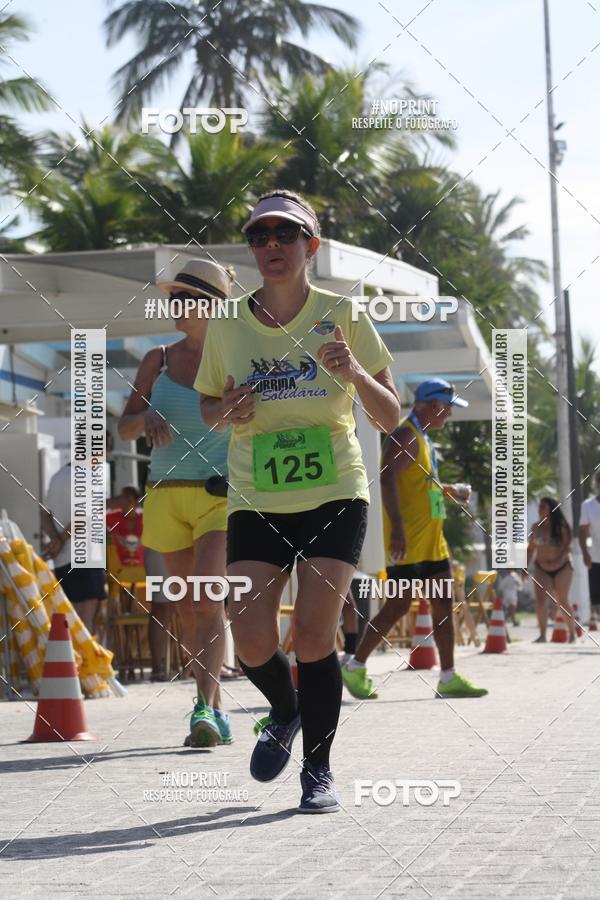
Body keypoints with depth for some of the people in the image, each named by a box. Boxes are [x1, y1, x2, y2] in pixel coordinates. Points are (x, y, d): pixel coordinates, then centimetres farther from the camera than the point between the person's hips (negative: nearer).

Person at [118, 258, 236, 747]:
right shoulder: (158, 360, 8)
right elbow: (124, 426, 7)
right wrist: (146, 418, -14)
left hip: (221, 495, -4)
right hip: (167, 497, 4)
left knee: (207, 600, -21)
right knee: (191, 609, 9)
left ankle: (203, 710, -22)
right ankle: (216, 713, 19)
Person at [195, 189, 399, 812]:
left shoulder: (343, 316, -1)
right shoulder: (227, 328, 3)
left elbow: (390, 418, 1)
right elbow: (207, 407, 18)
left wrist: (355, 374, -19)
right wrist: (227, 411, -6)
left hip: (335, 496, -2)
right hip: (256, 503, 2)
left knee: (313, 633, -11)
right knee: (252, 643, -8)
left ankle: (318, 768, 8)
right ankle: (285, 712, 27)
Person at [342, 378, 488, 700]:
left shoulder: (422, 438, 19)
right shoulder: (404, 436, -13)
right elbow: (387, 478, -25)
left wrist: (449, 490, 21)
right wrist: (396, 528, -32)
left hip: (431, 540, 10)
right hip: (408, 541, -10)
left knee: (443, 604, 6)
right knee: (399, 604, -8)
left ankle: (449, 678, 9)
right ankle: (355, 667, 3)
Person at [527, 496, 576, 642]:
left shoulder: (561, 526, -10)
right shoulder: (536, 528, 1)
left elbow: (567, 546, -18)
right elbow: (530, 549, 8)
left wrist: (559, 560, -35)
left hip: (562, 568, -3)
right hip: (542, 569, 3)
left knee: (562, 602, 3)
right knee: (540, 600, -13)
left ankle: (572, 634, 20)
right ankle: (542, 635, -14)